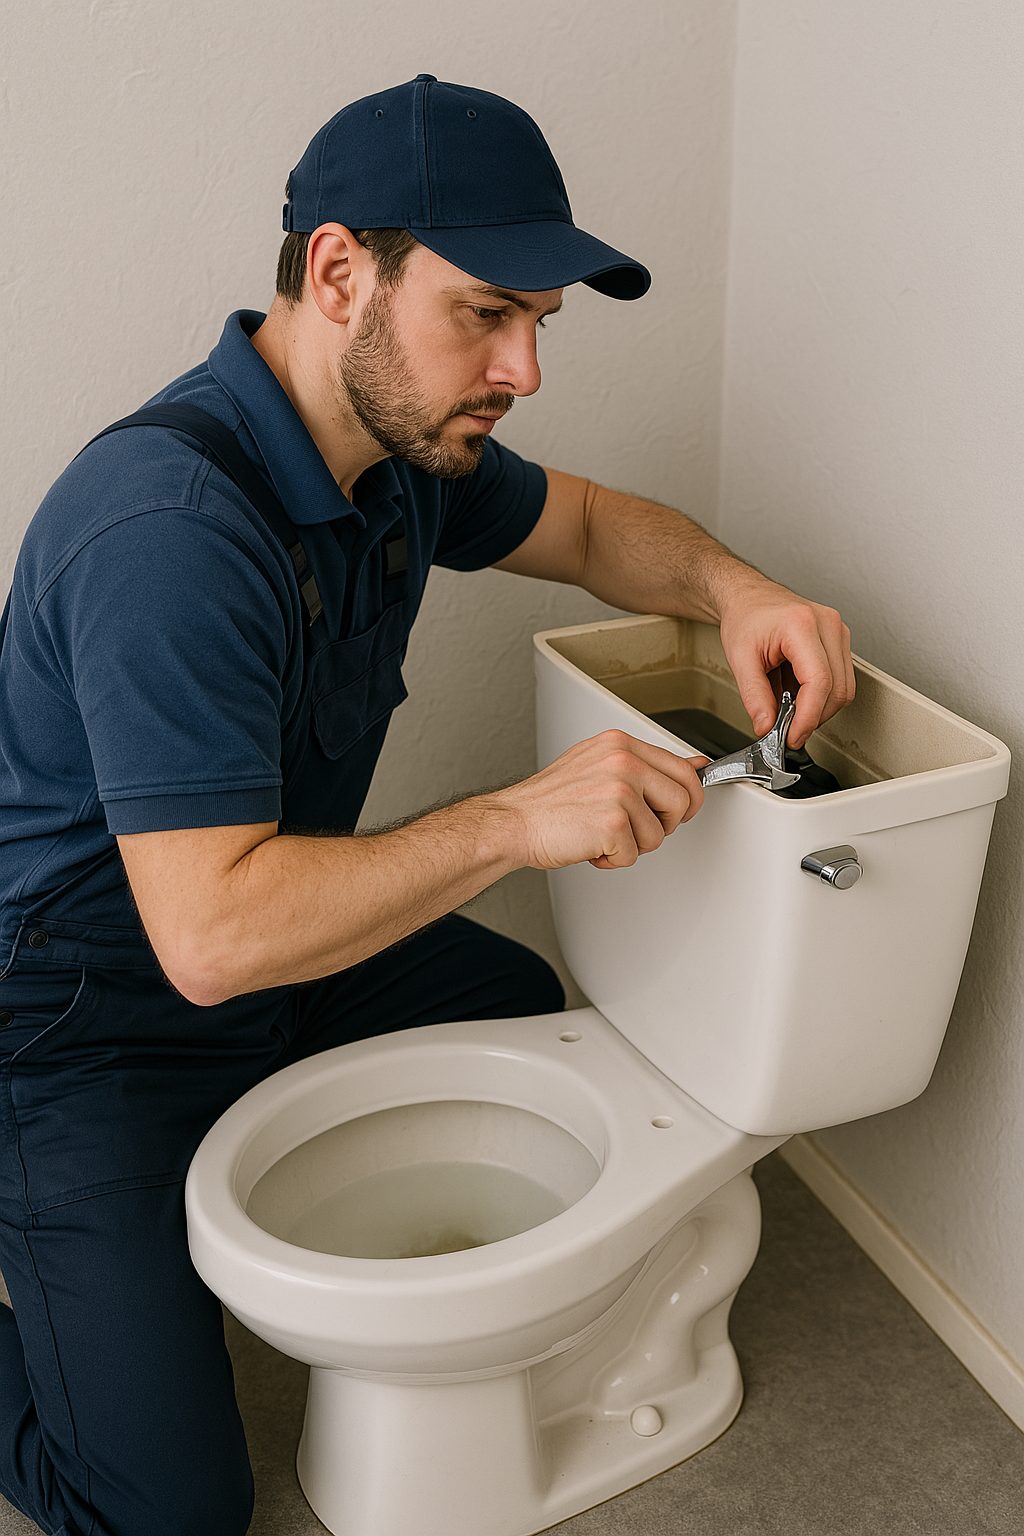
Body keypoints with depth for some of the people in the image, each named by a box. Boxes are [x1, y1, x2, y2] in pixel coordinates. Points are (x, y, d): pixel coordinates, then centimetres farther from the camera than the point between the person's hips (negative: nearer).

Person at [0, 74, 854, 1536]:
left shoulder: (402, 434, -5)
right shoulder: (169, 528, -33)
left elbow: (589, 524, 12)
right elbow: (213, 933, -36)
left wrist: (734, 587, -9)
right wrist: (520, 820, -36)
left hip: (287, 933, 8)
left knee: (533, 1010, 21)